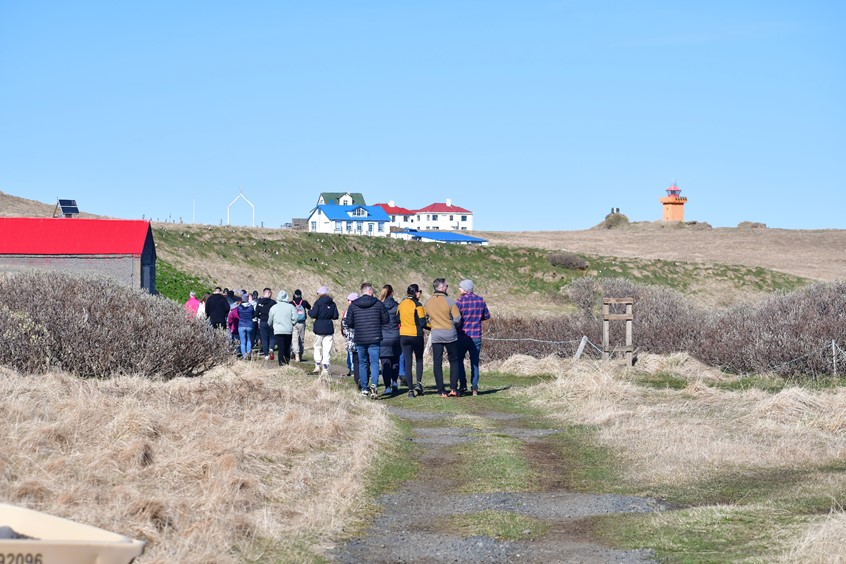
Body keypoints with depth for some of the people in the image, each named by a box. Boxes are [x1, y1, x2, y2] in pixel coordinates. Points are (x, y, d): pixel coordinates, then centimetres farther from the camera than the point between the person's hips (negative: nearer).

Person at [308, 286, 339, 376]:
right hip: (329, 328, 3)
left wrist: (310, 311, 7)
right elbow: (335, 316, 3)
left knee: (317, 347, 13)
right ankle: (325, 368, 1)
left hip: (319, 328, -3)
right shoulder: (332, 304, 3)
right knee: (327, 349, 4)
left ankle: (317, 366, 7)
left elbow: (313, 314, -14)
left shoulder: (318, 302, -9)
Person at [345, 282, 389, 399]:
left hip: (359, 340, 2)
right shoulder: (378, 304, -4)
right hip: (374, 339, -2)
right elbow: (386, 320, 1)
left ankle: (364, 388, 17)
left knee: (362, 363, 14)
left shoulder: (353, 305, -1)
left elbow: (349, 323, 0)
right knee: (374, 363, -1)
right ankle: (374, 384, -22)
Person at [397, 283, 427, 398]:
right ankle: (419, 383, -1)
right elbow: (422, 323, -13)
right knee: (419, 359, 16)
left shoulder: (401, 304, 5)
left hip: (403, 336, 4)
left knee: (407, 362, 5)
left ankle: (410, 389, 1)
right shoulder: (417, 304, -11)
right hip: (416, 335, -4)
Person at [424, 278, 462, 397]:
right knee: (454, 361, 10)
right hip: (450, 334, -3)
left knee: (437, 363, 6)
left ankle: (441, 391, 2)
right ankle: (453, 388, 4)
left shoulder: (428, 303, 2)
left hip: (435, 336, 3)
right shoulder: (449, 301, -11)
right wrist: (450, 323, 9)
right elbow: (458, 319, -11)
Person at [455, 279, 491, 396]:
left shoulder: (460, 301, -11)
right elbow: (487, 316, 12)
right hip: (476, 336, 3)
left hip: (462, 335, -3)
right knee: (475, 362, 8)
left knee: (459, 360, 10)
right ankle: (474, 387, 3)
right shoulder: (481, 300, 2)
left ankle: (463, 384, 1)